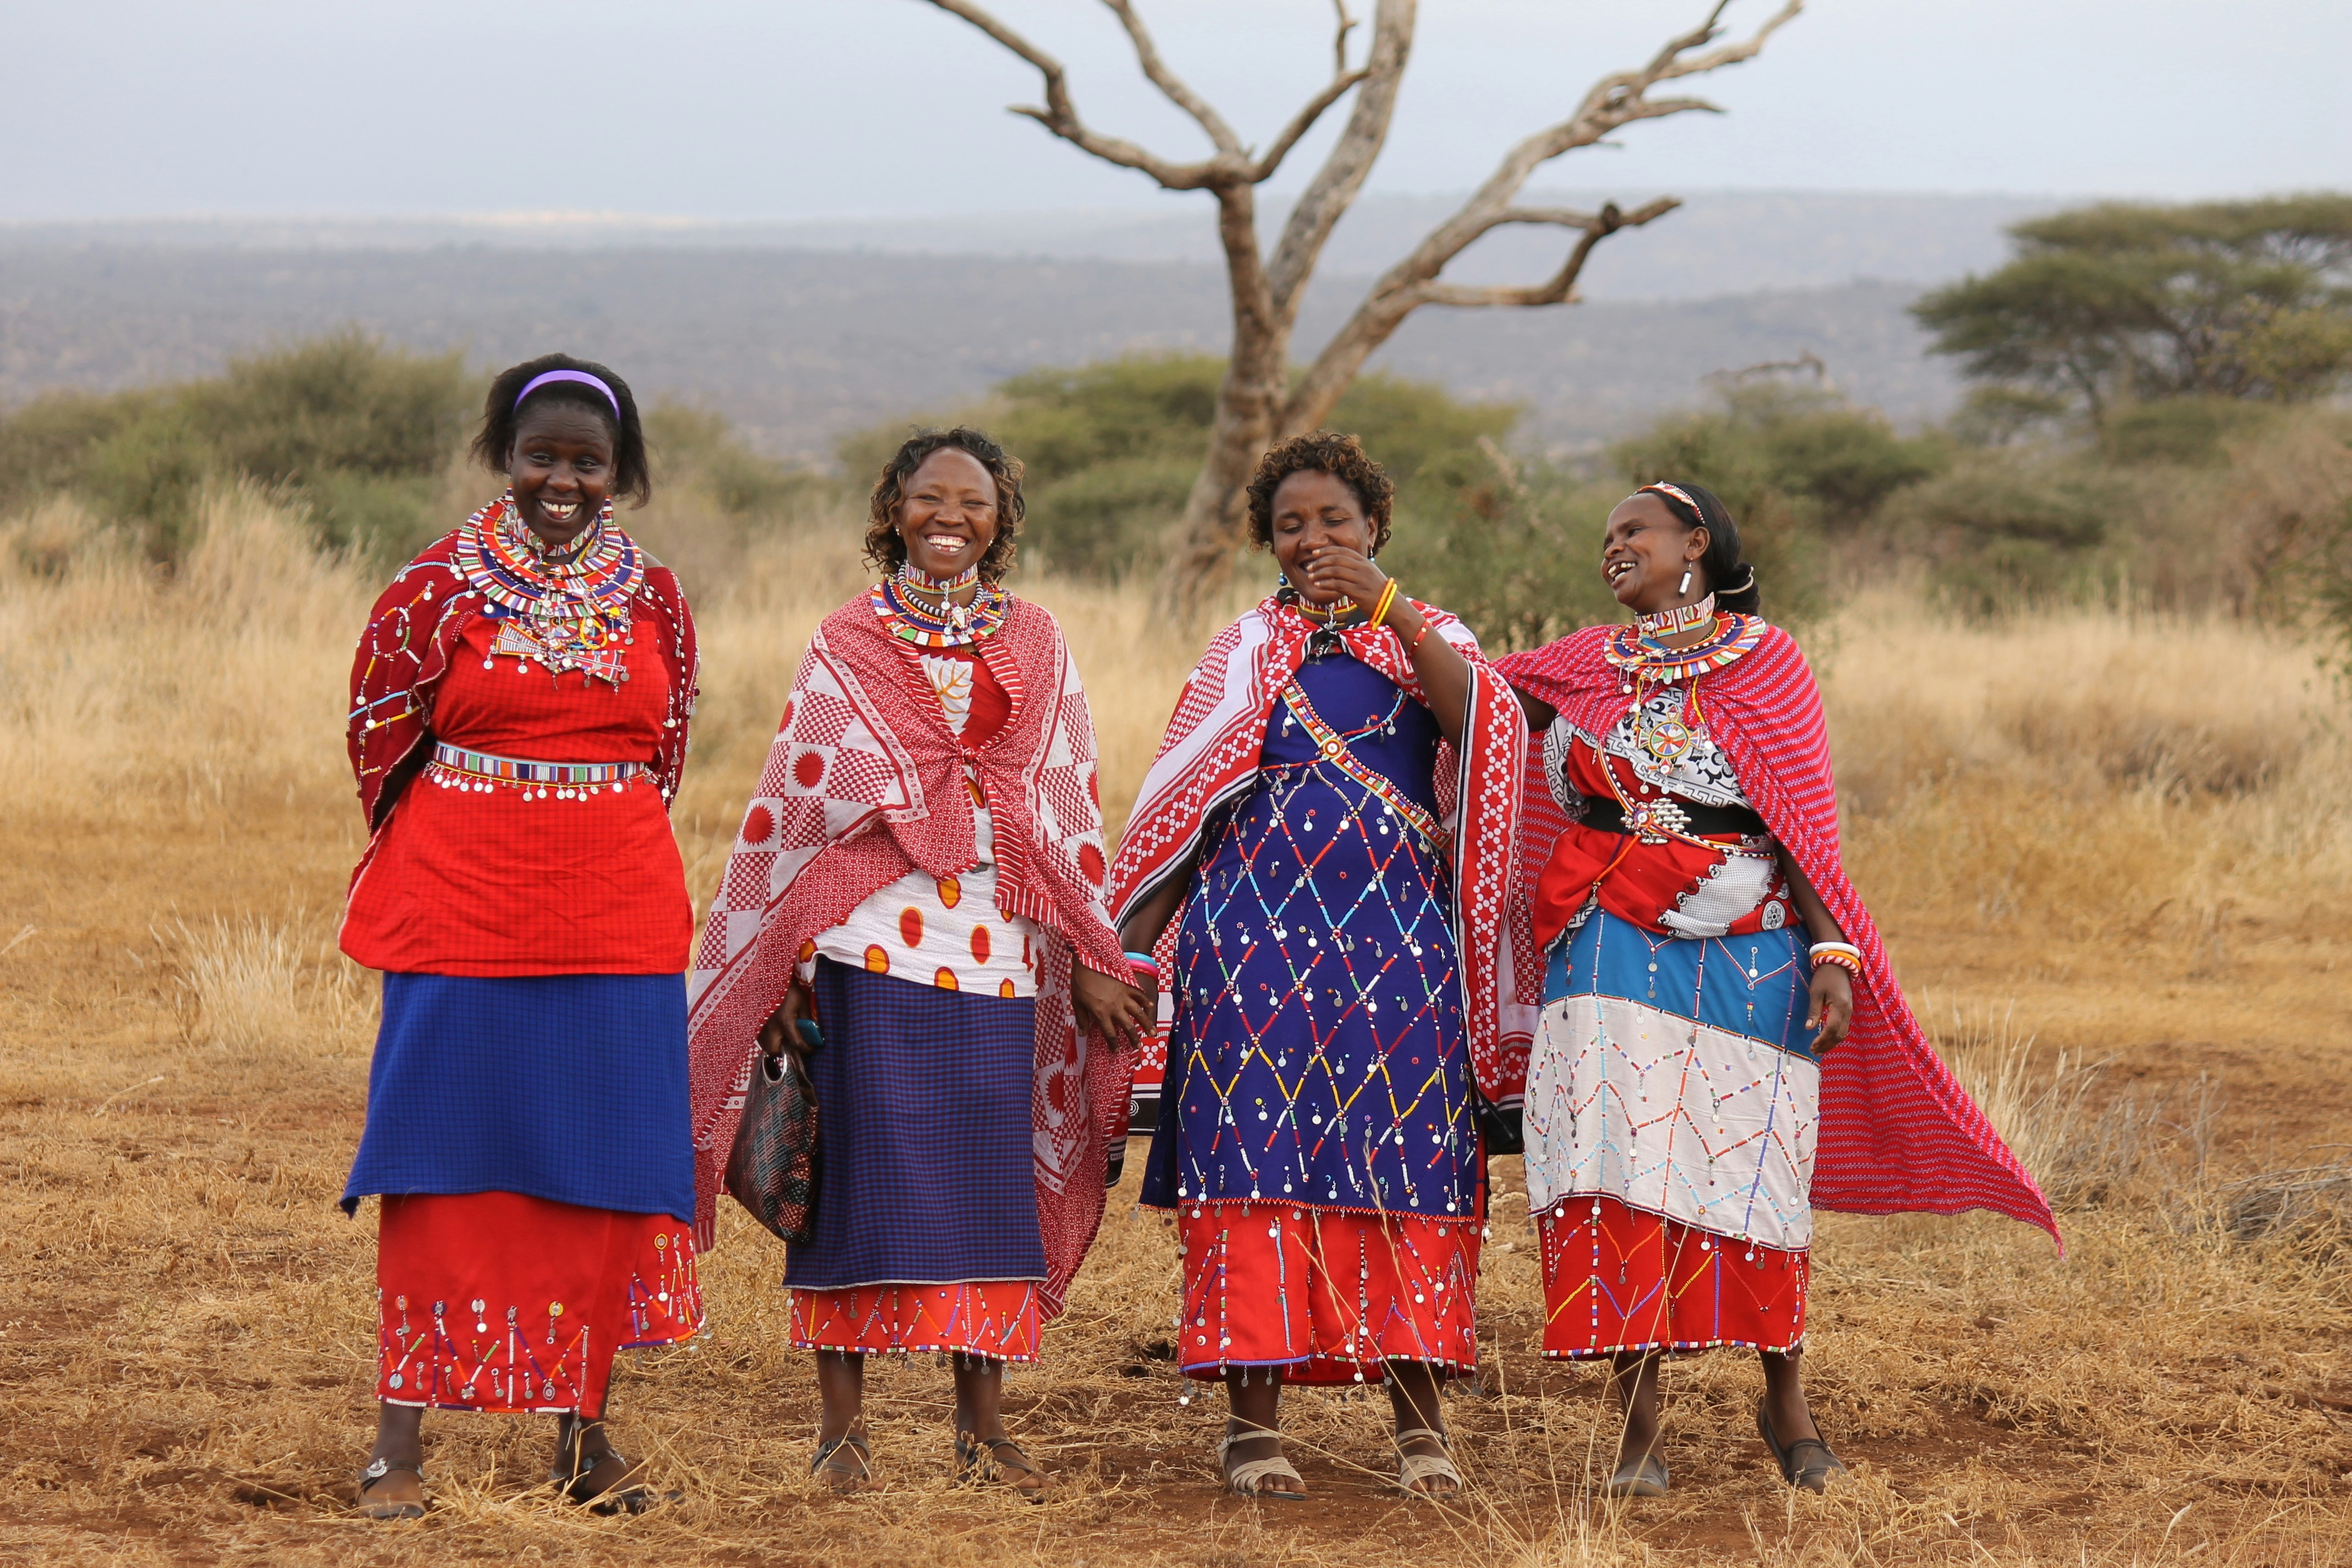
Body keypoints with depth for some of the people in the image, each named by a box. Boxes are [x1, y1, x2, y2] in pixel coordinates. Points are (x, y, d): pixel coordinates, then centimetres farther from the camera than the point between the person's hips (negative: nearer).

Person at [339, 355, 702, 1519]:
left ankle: (583, 1431, 17)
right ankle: (400, 1440, 1)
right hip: (461, 918, -3)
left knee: (604, 1165, 5)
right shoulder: (438, 589, -3)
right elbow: (381, 738, 5)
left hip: (617, 920, 3)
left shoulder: (654, 598, 6)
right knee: (445, 1161, -2)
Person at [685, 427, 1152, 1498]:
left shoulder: (1035, 647, 12)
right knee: (861, 1171, -2)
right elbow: (790, 805, 5)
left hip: (999, 956, 2)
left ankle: (982, 1427, 9)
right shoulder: (844, 646, 5)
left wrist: (1093, 955, 8)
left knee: (989, 1179, 2)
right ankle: (842, 1423, 4)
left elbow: (1072, 809, 12)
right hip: (870, 949, -2)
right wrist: (776, 967, 0)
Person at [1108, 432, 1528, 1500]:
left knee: (1405, 1160, -2)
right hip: (1258, 922, 0)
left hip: (1400, 931, 0)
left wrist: (1385, 607, -18)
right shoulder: (1244, 651, 14)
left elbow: (1478, 715, -11)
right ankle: (1253, 1416, -1)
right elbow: (1181, 801, 11)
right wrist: (1135, 934, 4)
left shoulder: (1427, 637, 12)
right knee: (1259, 1153, -4)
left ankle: (1420, 1415, 3)